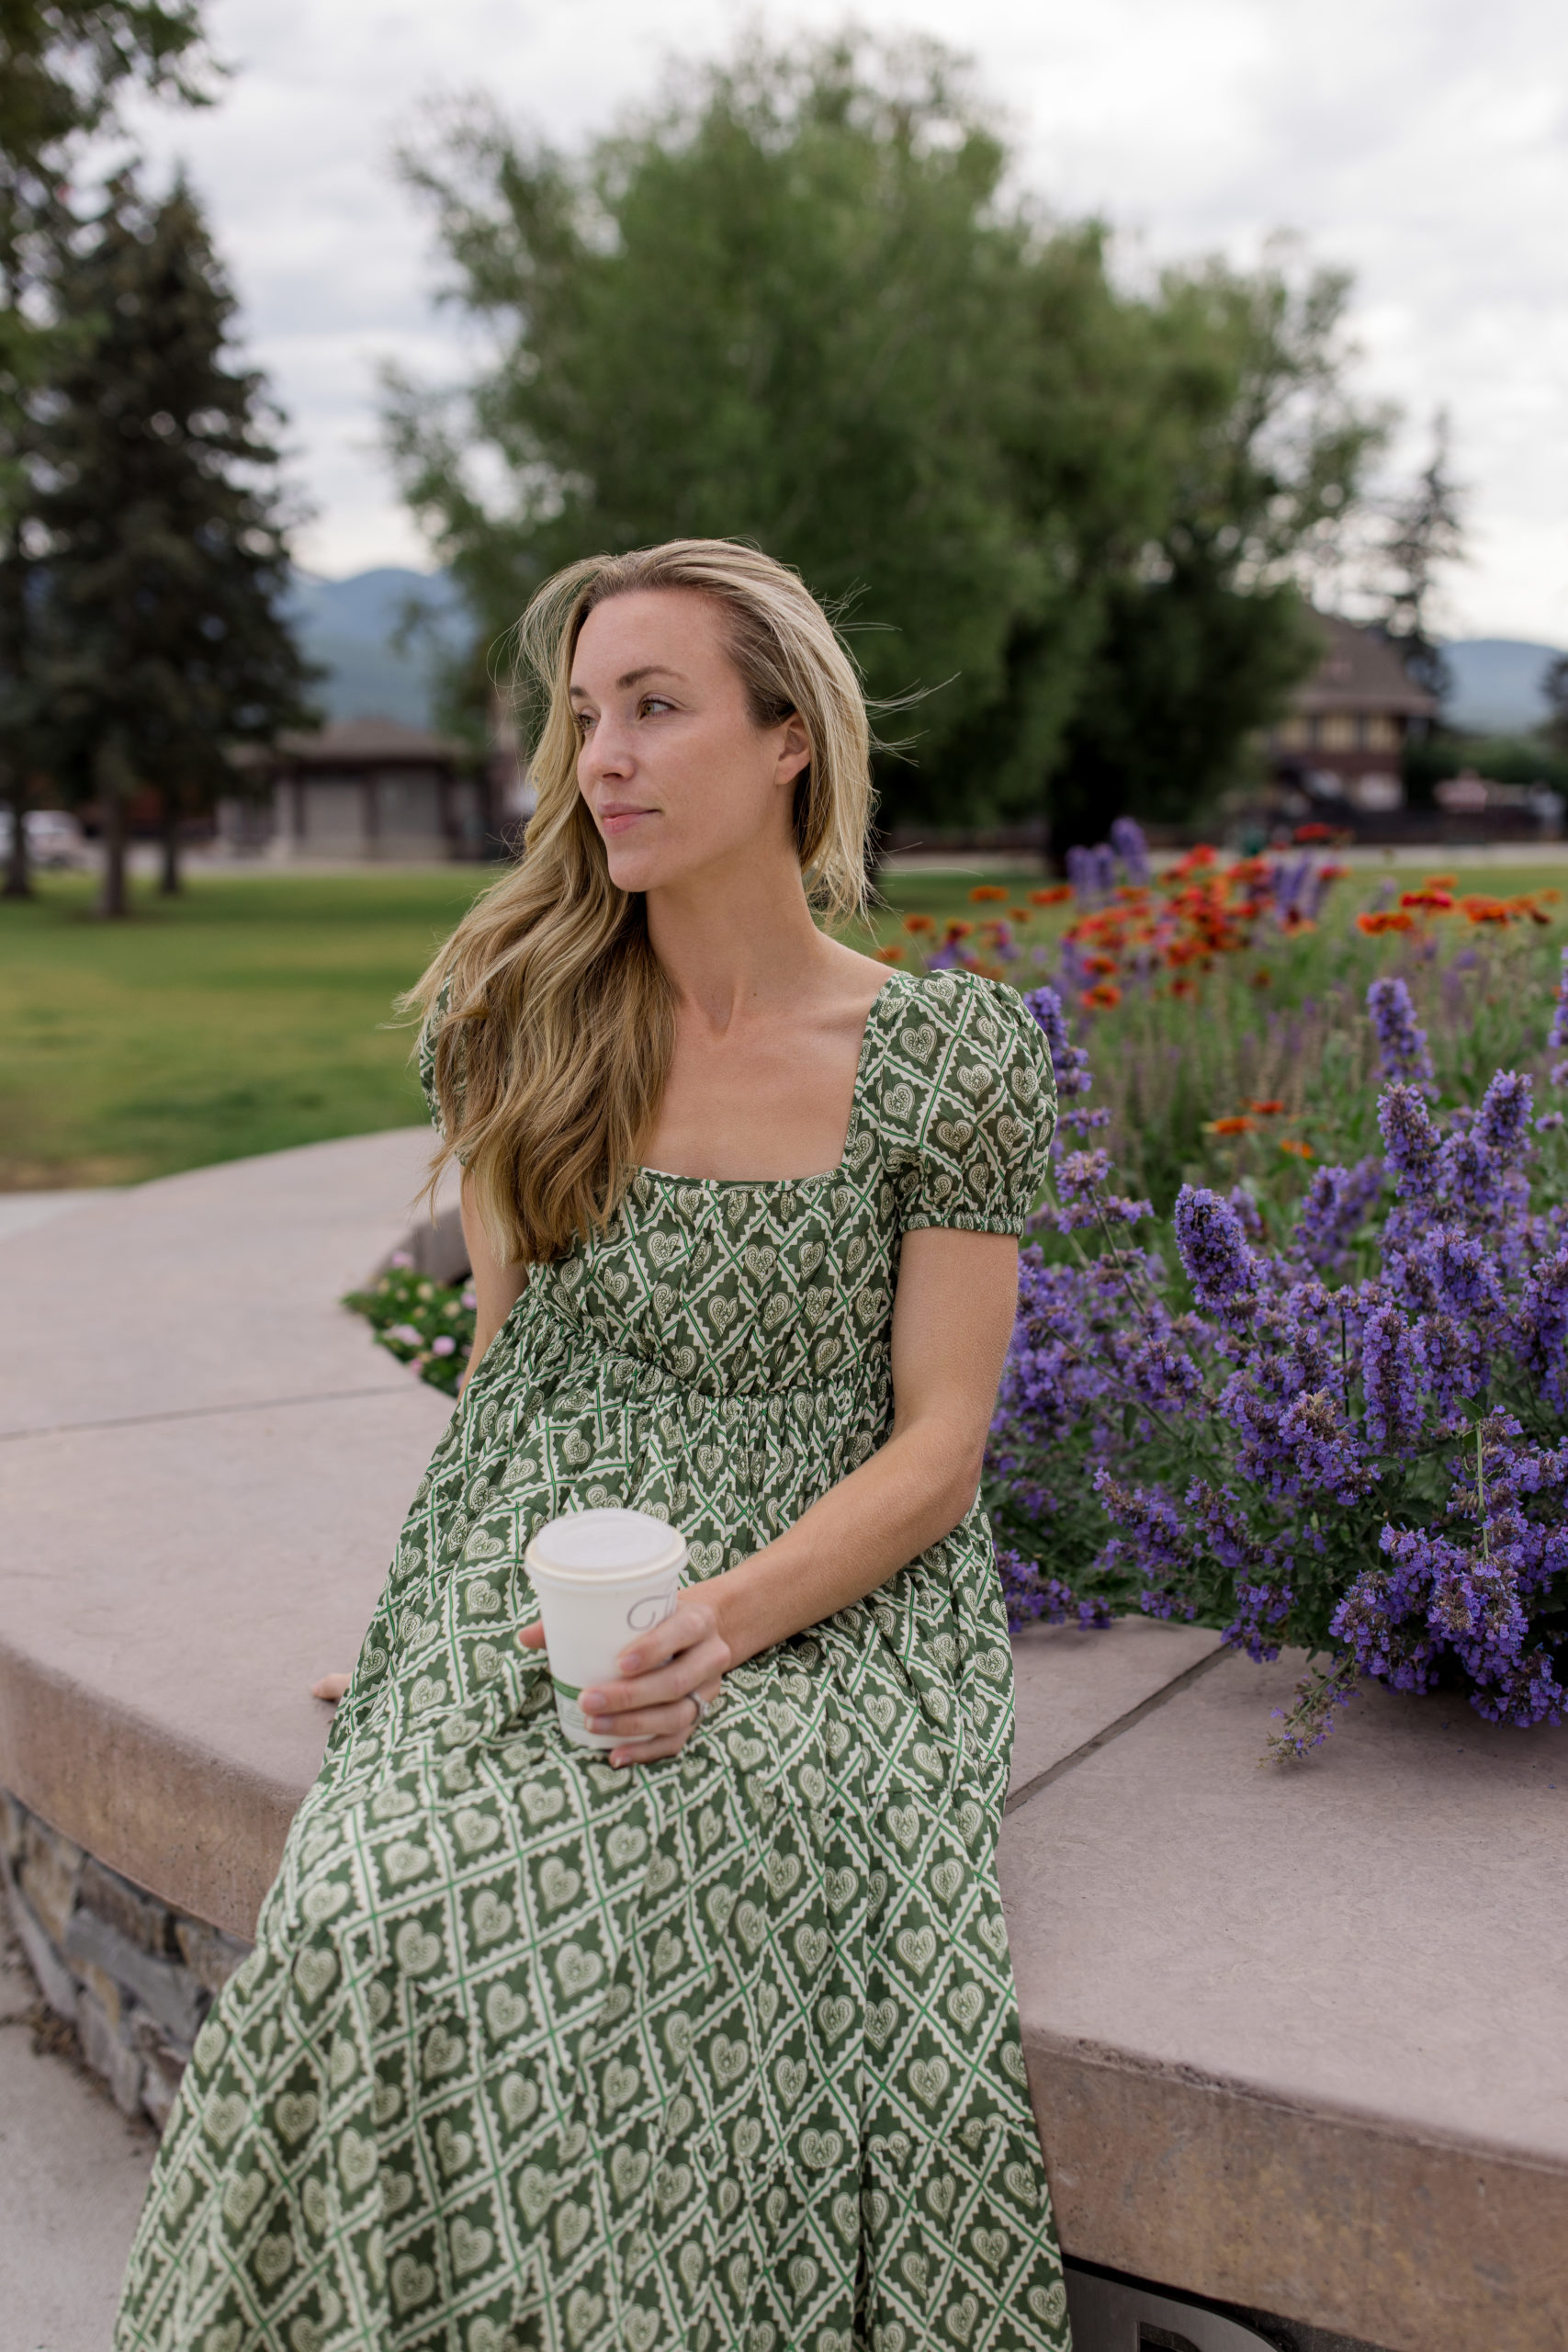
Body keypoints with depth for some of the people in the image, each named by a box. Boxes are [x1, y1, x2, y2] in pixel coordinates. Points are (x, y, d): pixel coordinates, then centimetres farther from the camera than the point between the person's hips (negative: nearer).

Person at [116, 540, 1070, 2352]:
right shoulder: (519, 1017, 6)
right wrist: (520, 1579, 4)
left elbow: (938, 1445, -5)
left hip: (825, 1590, -2)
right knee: (381, 1903, -26)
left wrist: (733, 1619, -20)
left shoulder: (953, 1054, -3)